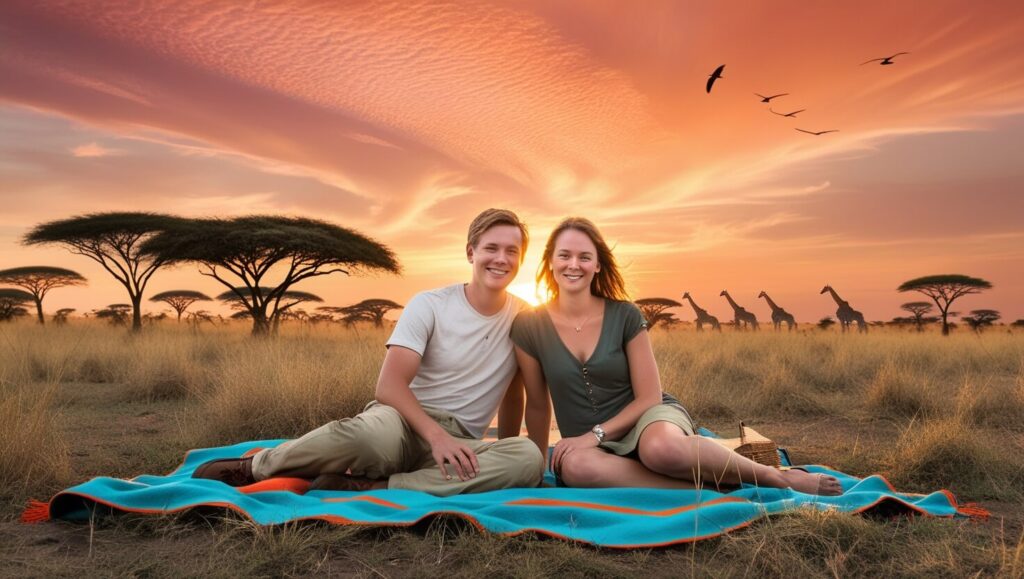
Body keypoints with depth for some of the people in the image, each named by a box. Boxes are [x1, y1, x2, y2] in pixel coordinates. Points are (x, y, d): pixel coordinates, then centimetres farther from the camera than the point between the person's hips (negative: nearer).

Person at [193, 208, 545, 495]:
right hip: (405, 420, -2)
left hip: (459, 442, 3)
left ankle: (371, 488, -29)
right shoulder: (429, 305, -2)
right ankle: (252, 467, -12)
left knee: (529, 459, -31)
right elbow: (390, 384, -11)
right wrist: (436, 435, -25)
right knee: (373, 431, -41)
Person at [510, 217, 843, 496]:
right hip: (591, 445, 2)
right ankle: (711, 486, -23)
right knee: (575, 466, -37)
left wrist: (595, 434, -17)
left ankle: (777, 477, -13)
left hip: (647, 417, -1)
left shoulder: (625, 316, -8)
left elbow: (649, 398, -6)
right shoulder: (529, 327, -5)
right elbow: (537, 405, 5)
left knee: (660, 449, -39)